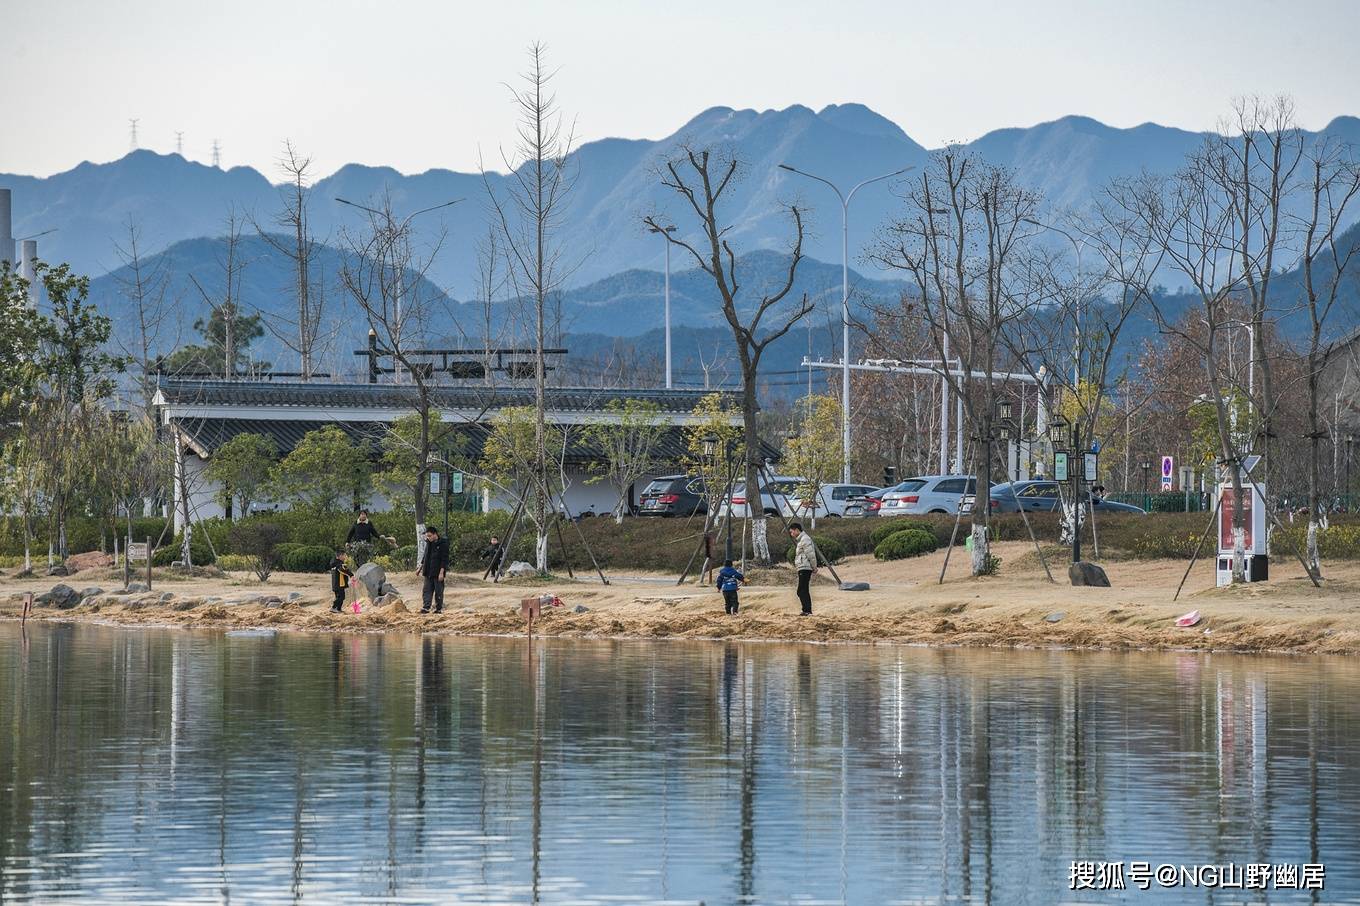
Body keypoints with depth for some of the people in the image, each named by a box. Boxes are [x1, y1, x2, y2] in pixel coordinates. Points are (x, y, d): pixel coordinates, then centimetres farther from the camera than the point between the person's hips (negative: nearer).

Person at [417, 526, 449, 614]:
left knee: (438, 591, 1)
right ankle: (425, 607, -4)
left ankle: (439, 608, 8)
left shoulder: (443, 544, -9)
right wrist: (420, 567, 17)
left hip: (437, 573, -6)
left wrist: (441, 572, -17)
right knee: (427, 590, -1)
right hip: (428, 573, 6)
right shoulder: (428, 544, 10)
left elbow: (444, 559, -12)